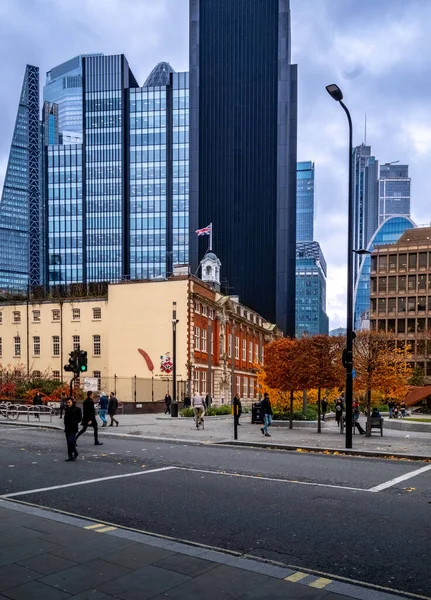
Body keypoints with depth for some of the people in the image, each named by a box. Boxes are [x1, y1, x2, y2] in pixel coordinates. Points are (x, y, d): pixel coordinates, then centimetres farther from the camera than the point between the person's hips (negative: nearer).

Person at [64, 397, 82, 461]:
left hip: (73, 428, -7)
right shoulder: (67, 409, 14)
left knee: (71, 441, -16)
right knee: (69, 442, 7)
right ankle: (70, 456, 13)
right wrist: (65, 423, 3)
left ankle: (75, 453, 4)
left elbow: (80, 418, -7)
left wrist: (74, 422, -16)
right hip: (67, 428, 7)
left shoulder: (77, 409, -6)